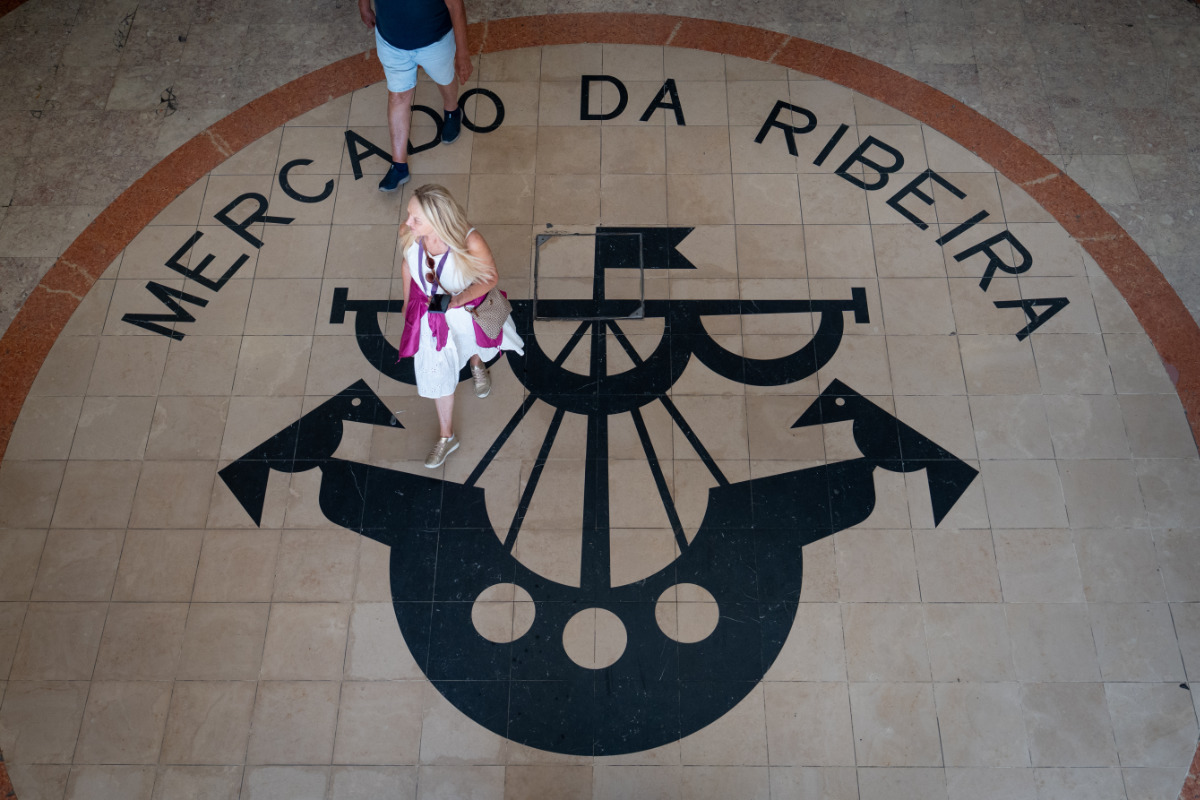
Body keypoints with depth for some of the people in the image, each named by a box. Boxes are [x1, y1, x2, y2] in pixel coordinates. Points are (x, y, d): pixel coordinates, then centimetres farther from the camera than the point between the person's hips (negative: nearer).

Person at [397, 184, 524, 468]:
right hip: (429, 311, 2)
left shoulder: (470, 242, -40)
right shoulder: (407, 233, -28)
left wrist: (457, 300, -38)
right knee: (437, 372, 17)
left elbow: (490, 277, -22)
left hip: (468, 307, -2)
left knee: (474, 343, 33)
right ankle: (446, 436, 41)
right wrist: (407, 302, 9)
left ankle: (477, 365, 76)